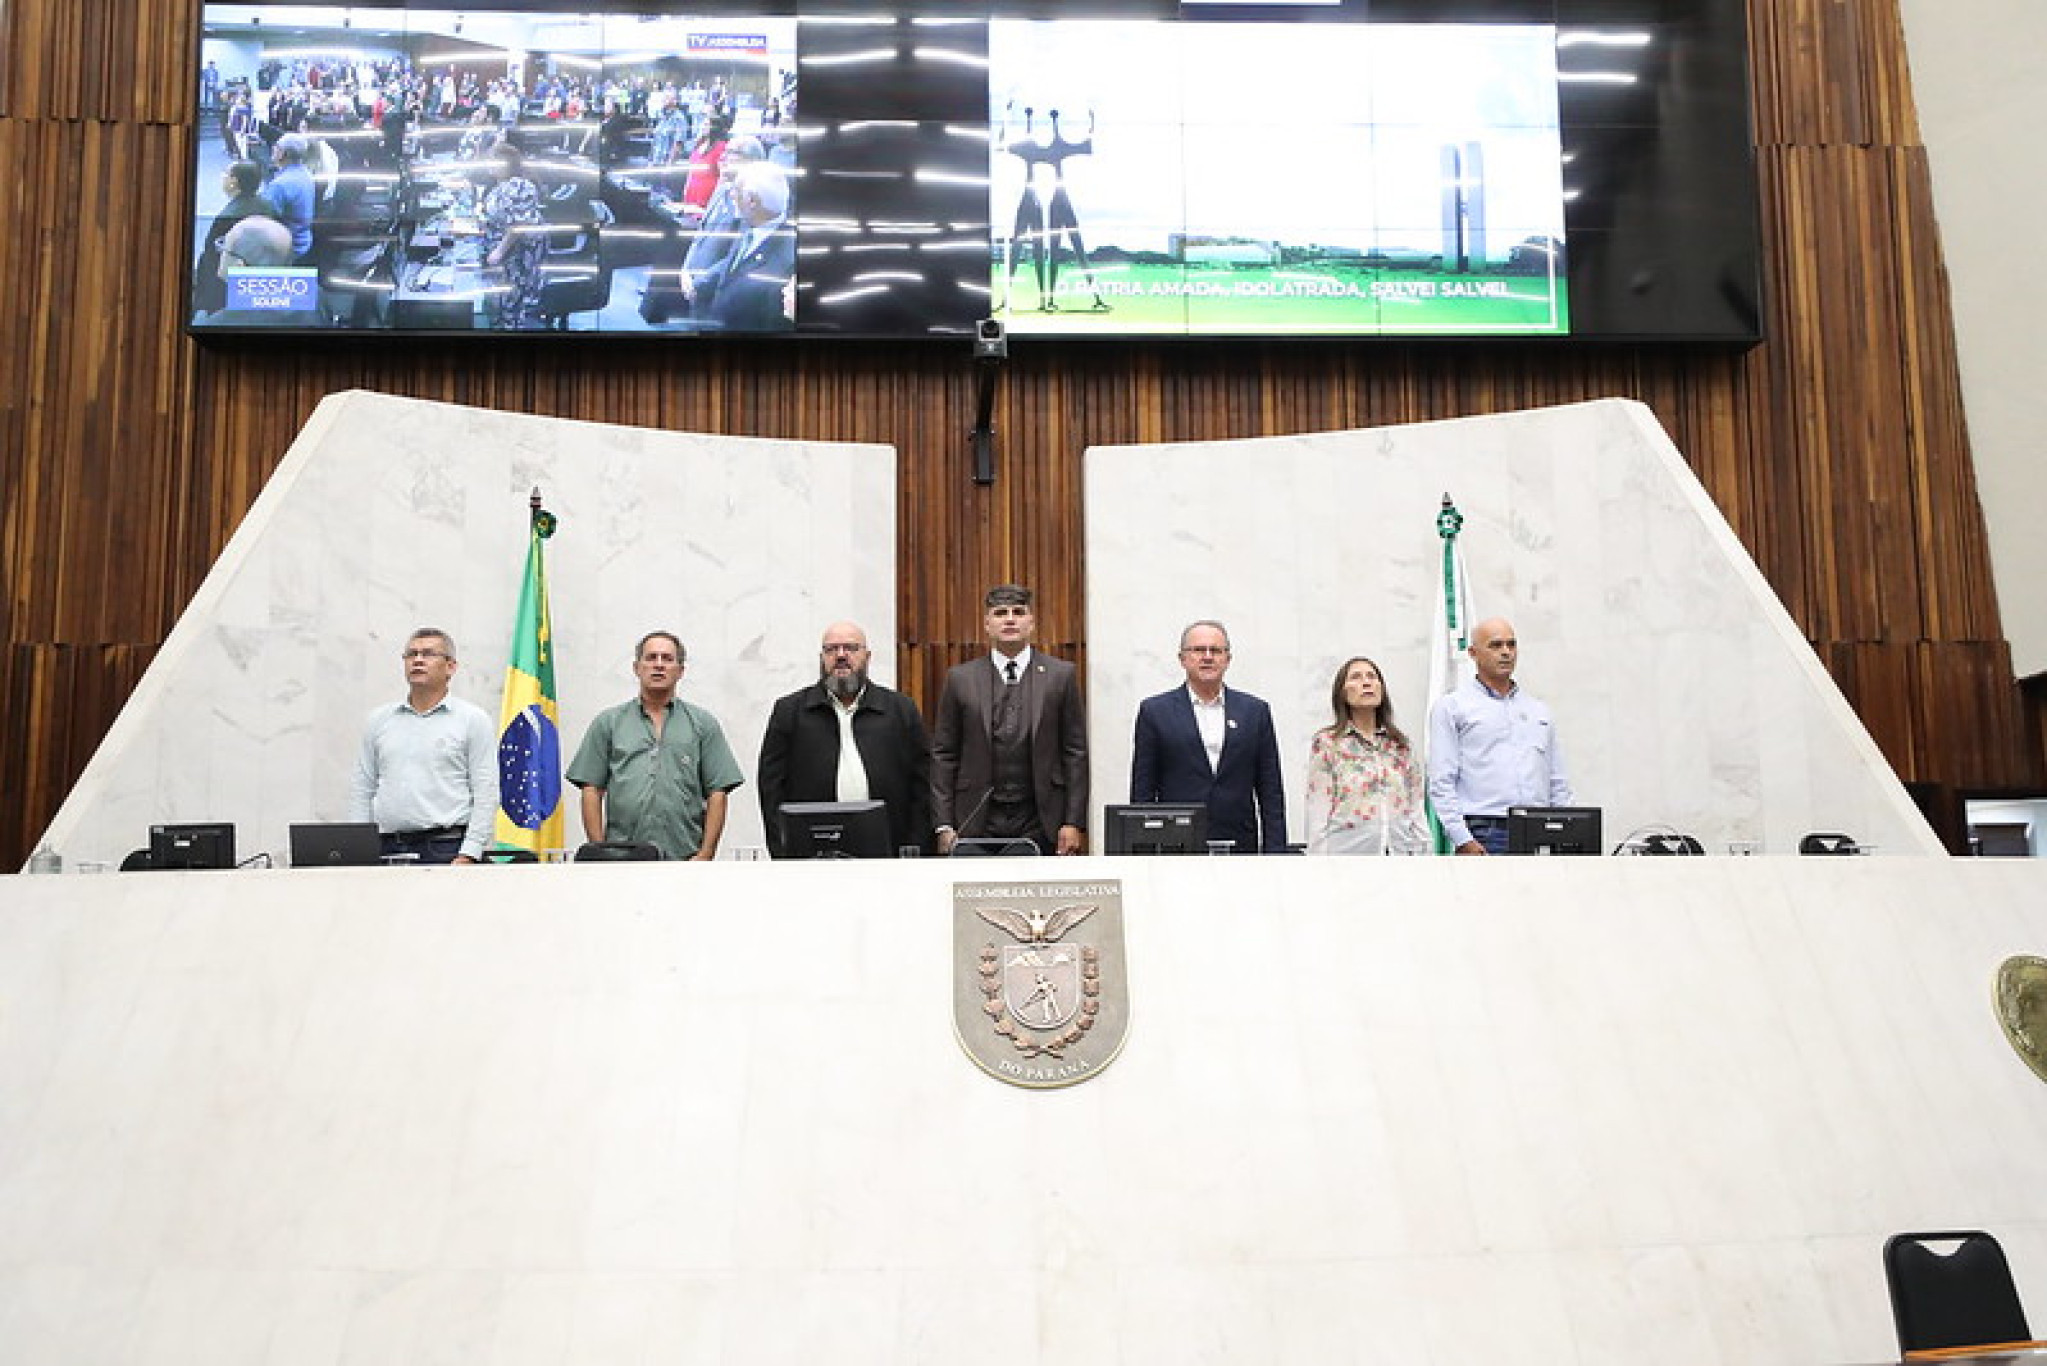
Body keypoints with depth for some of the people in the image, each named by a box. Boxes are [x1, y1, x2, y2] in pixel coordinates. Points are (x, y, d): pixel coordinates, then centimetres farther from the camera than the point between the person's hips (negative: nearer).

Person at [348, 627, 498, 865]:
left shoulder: (473, 720, 3)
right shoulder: (378, 720, 16)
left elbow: (486, 795, -4)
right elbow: (362, 791, 15)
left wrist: (468, 856, -13)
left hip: (446, 848, -3)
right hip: (386, 849, 4)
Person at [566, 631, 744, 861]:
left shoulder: (702, 724, 10)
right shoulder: (608, 723, 12)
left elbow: (717, 793, 5)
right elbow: (592, 790, 8)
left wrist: (705, 855, -5)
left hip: (684, 859, 0)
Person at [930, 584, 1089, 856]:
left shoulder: (1061, 675, 5)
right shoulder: (960, 678, 6)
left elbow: (1076, 754, 4)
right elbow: (943, 756, 6)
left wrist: (1074, 823, -3)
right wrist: (944, 825, -1)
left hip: (1040, 823, 0)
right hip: (978, 823, 0)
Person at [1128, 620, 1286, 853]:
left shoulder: (1256, 711, 10)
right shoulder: (1155, 711, 5)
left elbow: (1271, 792, 9)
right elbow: (1142, 792, 4)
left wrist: (1274, 852, 1)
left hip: (1239, 852, 2)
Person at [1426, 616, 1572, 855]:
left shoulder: (1540, 711, 21)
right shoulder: (1452, 706, 5)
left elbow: (1559, 784, 21)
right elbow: (1441, 782, -4)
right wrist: (1462, 839, -13)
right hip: (1483, 836, -5)